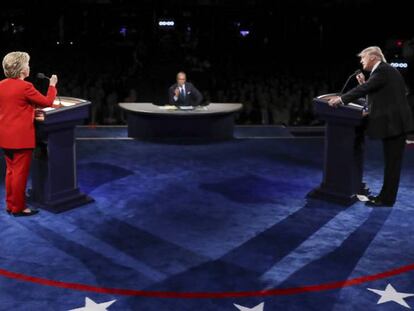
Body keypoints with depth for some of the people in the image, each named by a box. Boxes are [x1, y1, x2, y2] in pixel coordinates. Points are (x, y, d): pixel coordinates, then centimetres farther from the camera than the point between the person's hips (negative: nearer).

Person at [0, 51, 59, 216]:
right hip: (21, 137, -8)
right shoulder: (25, 87, -17)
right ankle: (18, 208, 10)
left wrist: (31, 109, 20)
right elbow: (47, 102, -8)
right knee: (20, 173, 2)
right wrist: (52, 85, 5)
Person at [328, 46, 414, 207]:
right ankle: (386, 195, 22)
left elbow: (364, 89, -22)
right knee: (391, 162, 14)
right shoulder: (386, 70, 18)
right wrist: (364, 83, 7)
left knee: (392, 163, -3)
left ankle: (387, 199, 3)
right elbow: (375, 93, 17)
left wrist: (341, 99, -18)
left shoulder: (383, 70, -13)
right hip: (394, 122, 10)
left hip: (393, 123, -10)